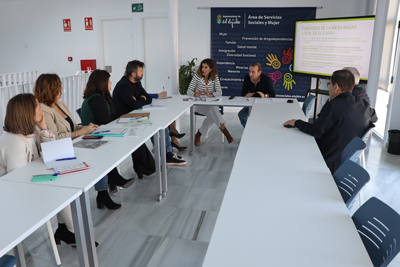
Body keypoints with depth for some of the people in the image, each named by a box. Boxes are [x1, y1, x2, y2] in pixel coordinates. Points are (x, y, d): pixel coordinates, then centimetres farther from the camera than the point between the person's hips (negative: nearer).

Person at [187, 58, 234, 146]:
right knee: (212, 110, -31)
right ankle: (225, 132, -31)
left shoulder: (215, 77, -1)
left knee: (212, 115, -32)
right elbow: (189, 91, -8)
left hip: (211, 104, 2)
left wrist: (211, 95, -30)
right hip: (199, 104, -2)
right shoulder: (197, 76, -5)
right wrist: (195, 94, -32)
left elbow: (219, 92, -10)